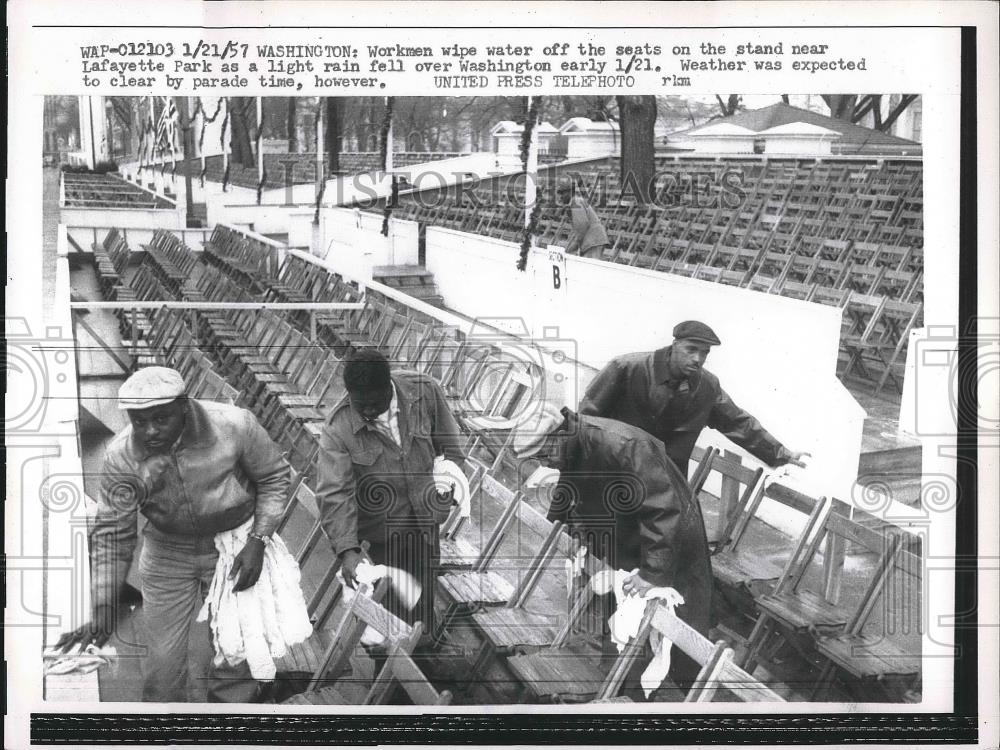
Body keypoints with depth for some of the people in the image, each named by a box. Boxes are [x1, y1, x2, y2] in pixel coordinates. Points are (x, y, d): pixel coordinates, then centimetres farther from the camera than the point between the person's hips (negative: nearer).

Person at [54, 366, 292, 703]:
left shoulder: (234, 425, -25)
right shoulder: (121, 455, -19)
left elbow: (274, 476, -8)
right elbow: (112, 533, -12)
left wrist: (258, 541, -16)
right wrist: (103, 612, -18)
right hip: (167, 553, 1)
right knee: (164, 659, 6)